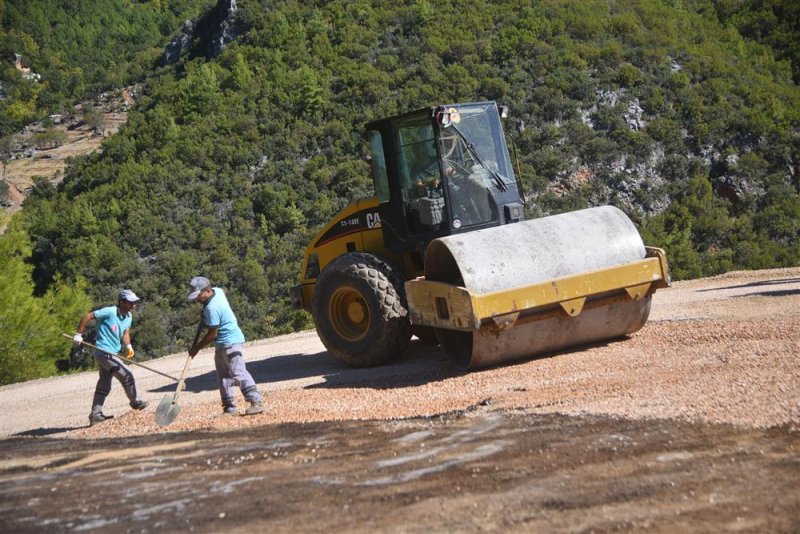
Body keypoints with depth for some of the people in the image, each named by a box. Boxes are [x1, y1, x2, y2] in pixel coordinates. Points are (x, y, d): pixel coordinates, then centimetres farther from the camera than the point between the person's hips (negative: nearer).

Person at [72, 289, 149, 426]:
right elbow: (88, 316, -13)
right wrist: (78, 334, -12)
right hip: (105, 353, -10)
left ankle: (95, 415, 17)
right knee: (127, 376, -5)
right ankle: (135, 402, 12)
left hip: (112, 354, 10)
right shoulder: (110, 312, -17)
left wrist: (128, 345, -3)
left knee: (104, 386, 12)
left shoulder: (128, 317, 8)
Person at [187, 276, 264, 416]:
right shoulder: (217, 290, 1)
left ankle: (256, 402, -16)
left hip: (230, 342, -11)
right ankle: (229, 408, 12)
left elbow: (212, 334, -20)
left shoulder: (212, 308, -24)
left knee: (238, 373, -15)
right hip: (221, 344, 11)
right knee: (223, 376, 10)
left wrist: (196, 348, -8)